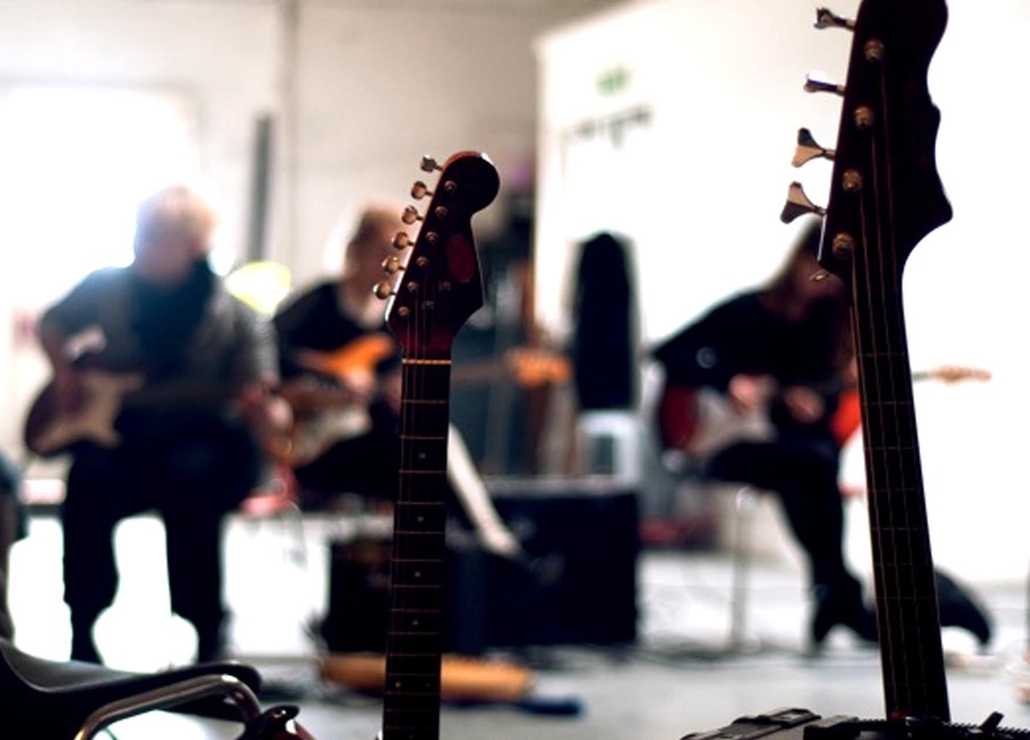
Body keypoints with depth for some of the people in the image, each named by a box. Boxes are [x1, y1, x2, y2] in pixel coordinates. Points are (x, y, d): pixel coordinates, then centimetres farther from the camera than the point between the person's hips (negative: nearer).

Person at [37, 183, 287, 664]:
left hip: (204, 446, -2)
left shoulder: (236, 322, -8)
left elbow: (260, 413, -12)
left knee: (190, 476, -37)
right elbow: (51, 325, 19)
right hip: (120, 438, 2)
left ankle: (208, 641, -26)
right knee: (91, 476, -32)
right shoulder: (109, 287, 1)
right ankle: (83, 637, -18)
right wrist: (64, 373, 1)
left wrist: (270, 415, -35)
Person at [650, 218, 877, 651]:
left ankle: (830, 592, -30)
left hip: (782, 450, 3)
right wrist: (727, 383, -19)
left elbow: (831, 402, 9)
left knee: (820, 458, -33)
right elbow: (669, 353, -7)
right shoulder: (748, 312, -1)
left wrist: (814, 407, -15)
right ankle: (841, 590, -27)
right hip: (719, 447, -3)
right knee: (814, 458, -32)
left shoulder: (828, 326, 11)